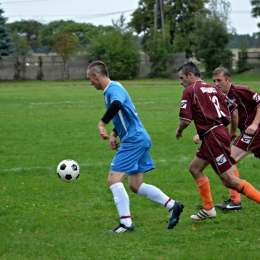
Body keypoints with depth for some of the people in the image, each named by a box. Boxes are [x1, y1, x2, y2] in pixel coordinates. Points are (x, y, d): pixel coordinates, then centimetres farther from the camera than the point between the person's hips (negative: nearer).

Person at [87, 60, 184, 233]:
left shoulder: (113, 88, -14)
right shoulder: (110, 90, 18)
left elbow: (117, 104, -38)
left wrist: (102, 124, -32)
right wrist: (114, 134, 14)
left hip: (134, 140, -10)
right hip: (139, 139, 10)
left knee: (113, 179, -10)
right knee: (135, 185, 12)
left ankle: (126, 223, -9)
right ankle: (173, 205, 12)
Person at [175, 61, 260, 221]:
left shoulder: (190, 90, -7)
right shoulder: (213, 89, 15)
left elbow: (186, 120, -13)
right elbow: (233, 109, 14)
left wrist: (179, 131, 8)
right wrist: (232, 132, 26)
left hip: (213, 137, -9)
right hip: (221, 131, 9)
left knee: (230, 180, -9)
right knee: (195, 168, 20)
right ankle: (209, 209, 22)